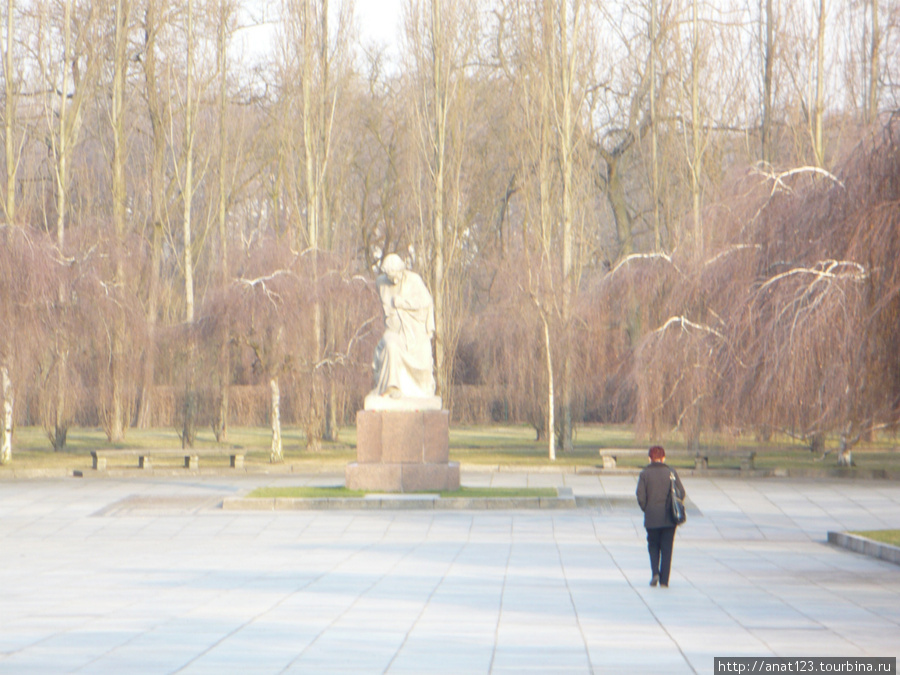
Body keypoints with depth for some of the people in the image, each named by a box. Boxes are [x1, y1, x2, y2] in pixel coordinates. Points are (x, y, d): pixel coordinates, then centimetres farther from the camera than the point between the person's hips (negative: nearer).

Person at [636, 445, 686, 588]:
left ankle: (655, 572, -5)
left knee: (653, 545, 16)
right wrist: (673, 508, 12)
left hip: (651, 517, -1)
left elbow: (640, 496, -8)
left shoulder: (645, 474, -3)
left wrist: (646, 510, 7)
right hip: (669, 518, 1)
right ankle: (664, 580, 3)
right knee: (667, 548, 6)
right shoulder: (671, 472, 0)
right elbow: (681, 493, 0)